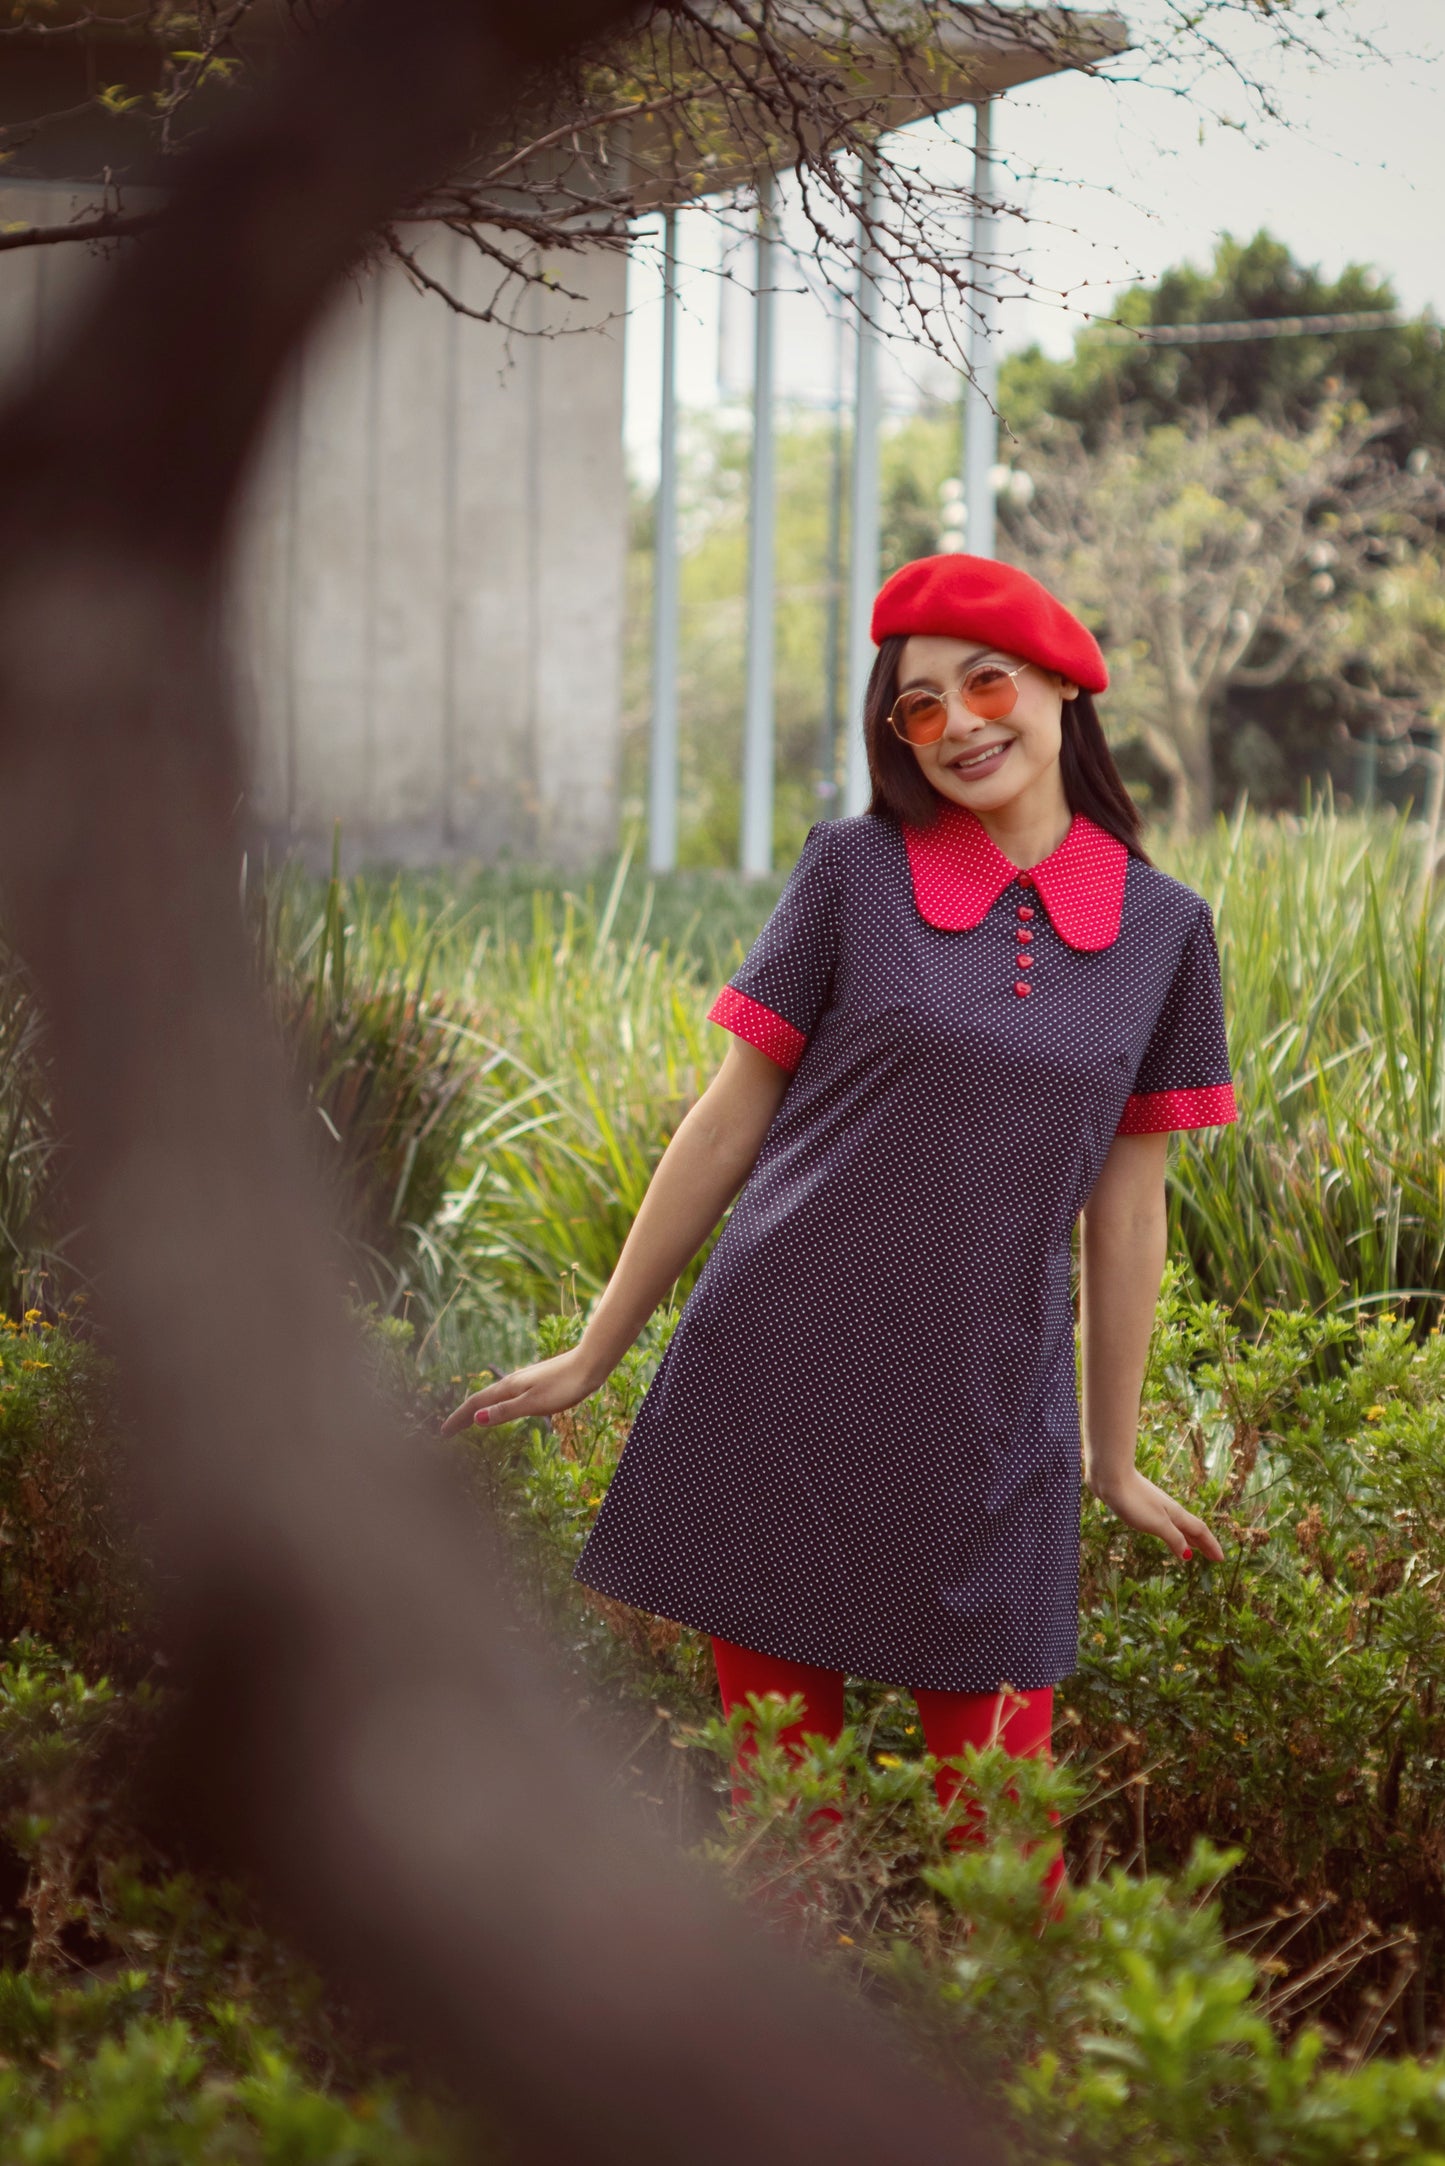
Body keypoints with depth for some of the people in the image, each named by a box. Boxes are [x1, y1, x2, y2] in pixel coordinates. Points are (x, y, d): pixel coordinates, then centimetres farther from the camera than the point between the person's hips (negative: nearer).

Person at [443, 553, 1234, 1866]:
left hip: (987, 1432, 1)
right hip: (778, 1397, -1)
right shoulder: (854, 872, 0)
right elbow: (731, 1122, 5)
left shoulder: (1164, 930, 5)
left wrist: (1115, 1462, 16)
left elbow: (1125, 1205, 10)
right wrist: (595, 1355, 7)